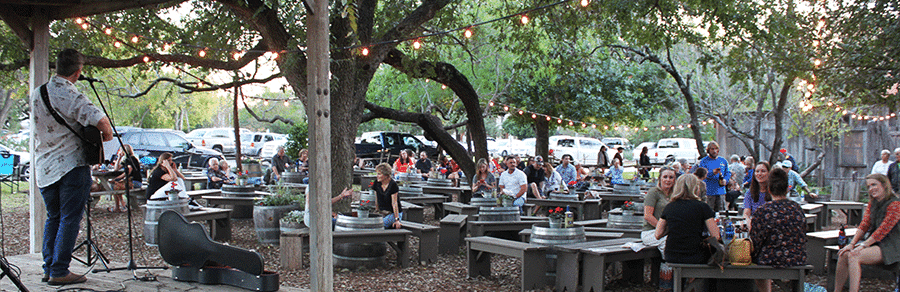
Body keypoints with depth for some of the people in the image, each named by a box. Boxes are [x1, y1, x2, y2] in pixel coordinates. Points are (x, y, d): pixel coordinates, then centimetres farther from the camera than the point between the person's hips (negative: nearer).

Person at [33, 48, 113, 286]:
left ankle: (49, 268, 19)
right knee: (70, 220, -1)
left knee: (53, 218, 17)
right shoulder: (70, 95, -16)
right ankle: (59, 272, -1)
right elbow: (100, 120, -27)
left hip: (44, 168, 7)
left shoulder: (36, 93, 8)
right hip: (71, 166, -7)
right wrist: (107, 134, -4)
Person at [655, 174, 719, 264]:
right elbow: (715, 236, -7)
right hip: (695, 258, -5)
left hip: (671, 257, 5)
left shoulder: (669, 207, 6)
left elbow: (658, 235, 7)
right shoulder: (702, 207, -6)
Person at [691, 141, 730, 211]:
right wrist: (712, 173, -27)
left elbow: (728, 173, 19)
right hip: (709, 192, -4)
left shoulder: (723, 161, 14)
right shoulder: (704, 161, 0)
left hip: (721, 192, 4)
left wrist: (725, 180, -3)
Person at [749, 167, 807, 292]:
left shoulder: (762, 212, -15)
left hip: (771, 262, -4)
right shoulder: (798, 208, 1)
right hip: (798, 261, 5)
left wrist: (751, 257, 9)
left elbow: (756, 242, -9)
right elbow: (803, 238, 12)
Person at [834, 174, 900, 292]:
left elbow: (883, 230, -18)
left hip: (890, 247, -7)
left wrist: (863, 245, -19)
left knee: (854, 257, -28)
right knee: (844, 255, -16)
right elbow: (864, 225, 7)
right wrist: (852, 244, -6)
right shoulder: (872, 203, 13)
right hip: (873, 243, 7)